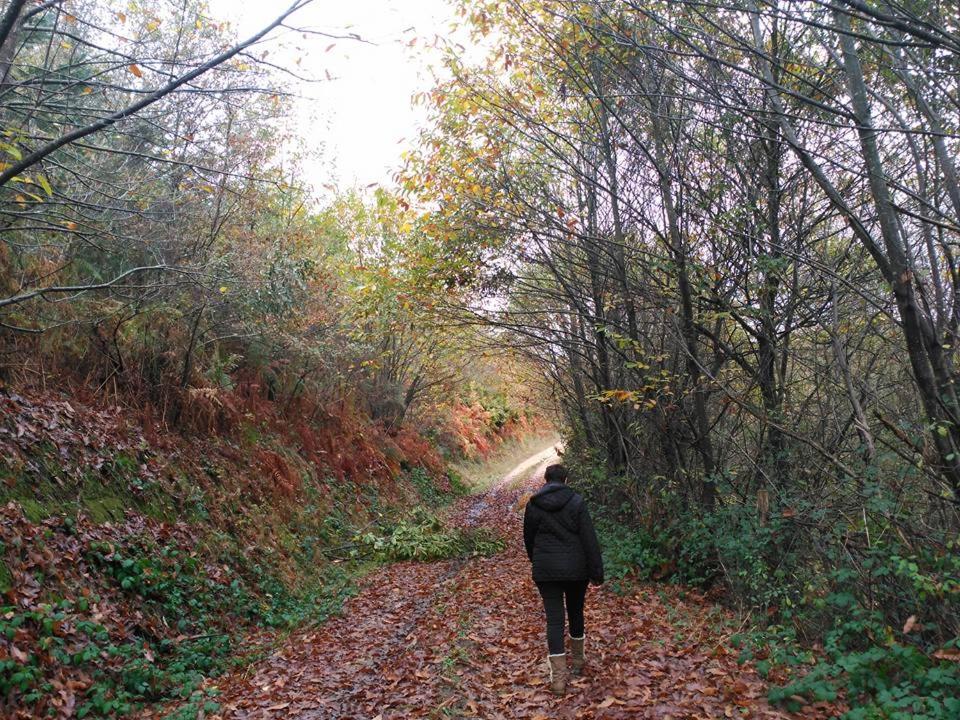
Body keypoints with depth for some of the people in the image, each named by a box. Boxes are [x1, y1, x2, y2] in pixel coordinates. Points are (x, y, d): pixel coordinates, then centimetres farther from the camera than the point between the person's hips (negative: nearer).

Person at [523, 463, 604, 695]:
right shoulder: (577, 502, -6)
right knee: (576, 613, 20)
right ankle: (577, 660, 35)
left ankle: (558, 676, -6)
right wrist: (597, 571, -5)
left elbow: (528, 538, 11)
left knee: (554, 619, 1)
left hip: (546, 571, 0)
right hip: (576, 569, 0)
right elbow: (589, 539, -9)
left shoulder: (533, 505, 0)